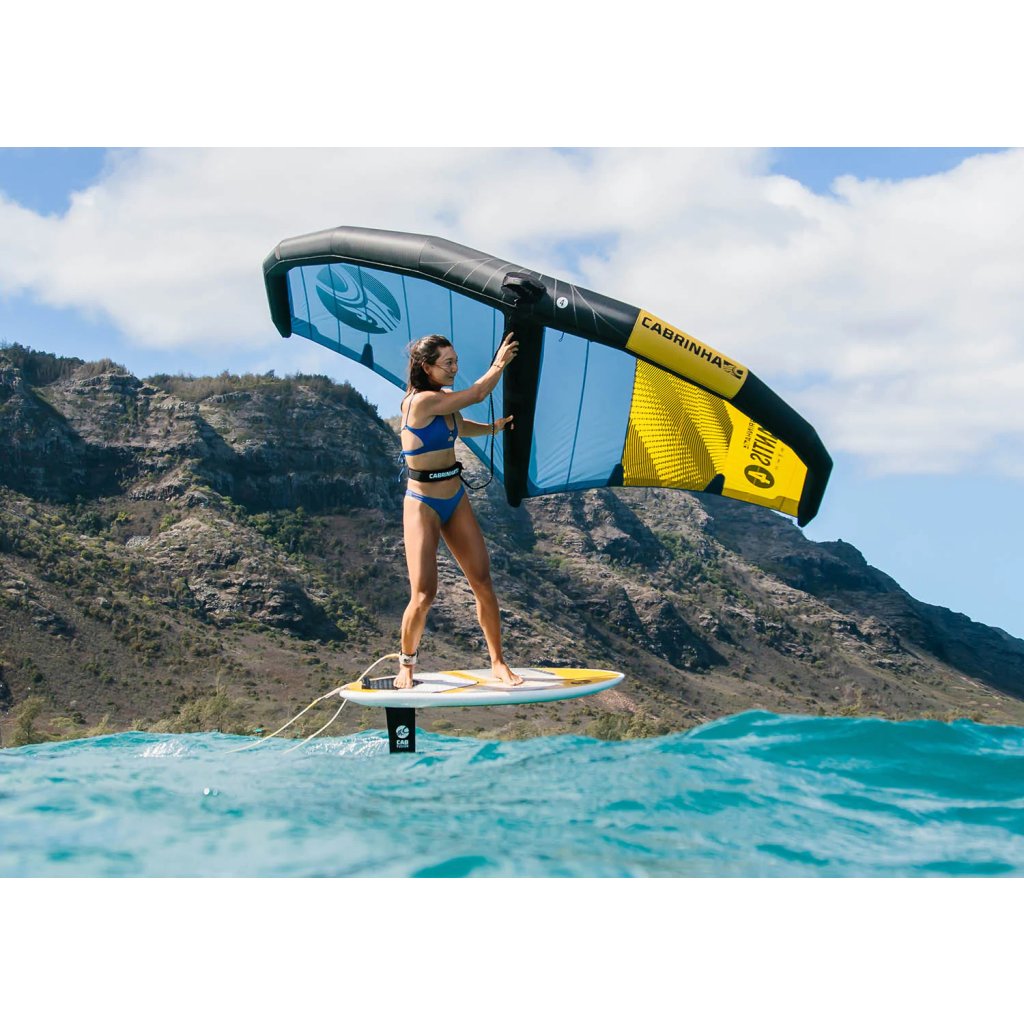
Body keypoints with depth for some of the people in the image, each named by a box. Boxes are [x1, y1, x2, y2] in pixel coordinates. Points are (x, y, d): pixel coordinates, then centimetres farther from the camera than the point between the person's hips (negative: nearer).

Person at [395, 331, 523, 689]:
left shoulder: (445, 401, 6)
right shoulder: (422, 401, -20)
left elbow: (463, 428, 28)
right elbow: (477, 394, -17)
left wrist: (494, 427, 11)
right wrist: (500, 362, -4)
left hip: (456, 500, 8)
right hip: (423, 505, -8)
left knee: (483, 582, 3)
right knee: (424, 595, -9)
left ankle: (498, 662, 13)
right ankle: (407, 663, 15)